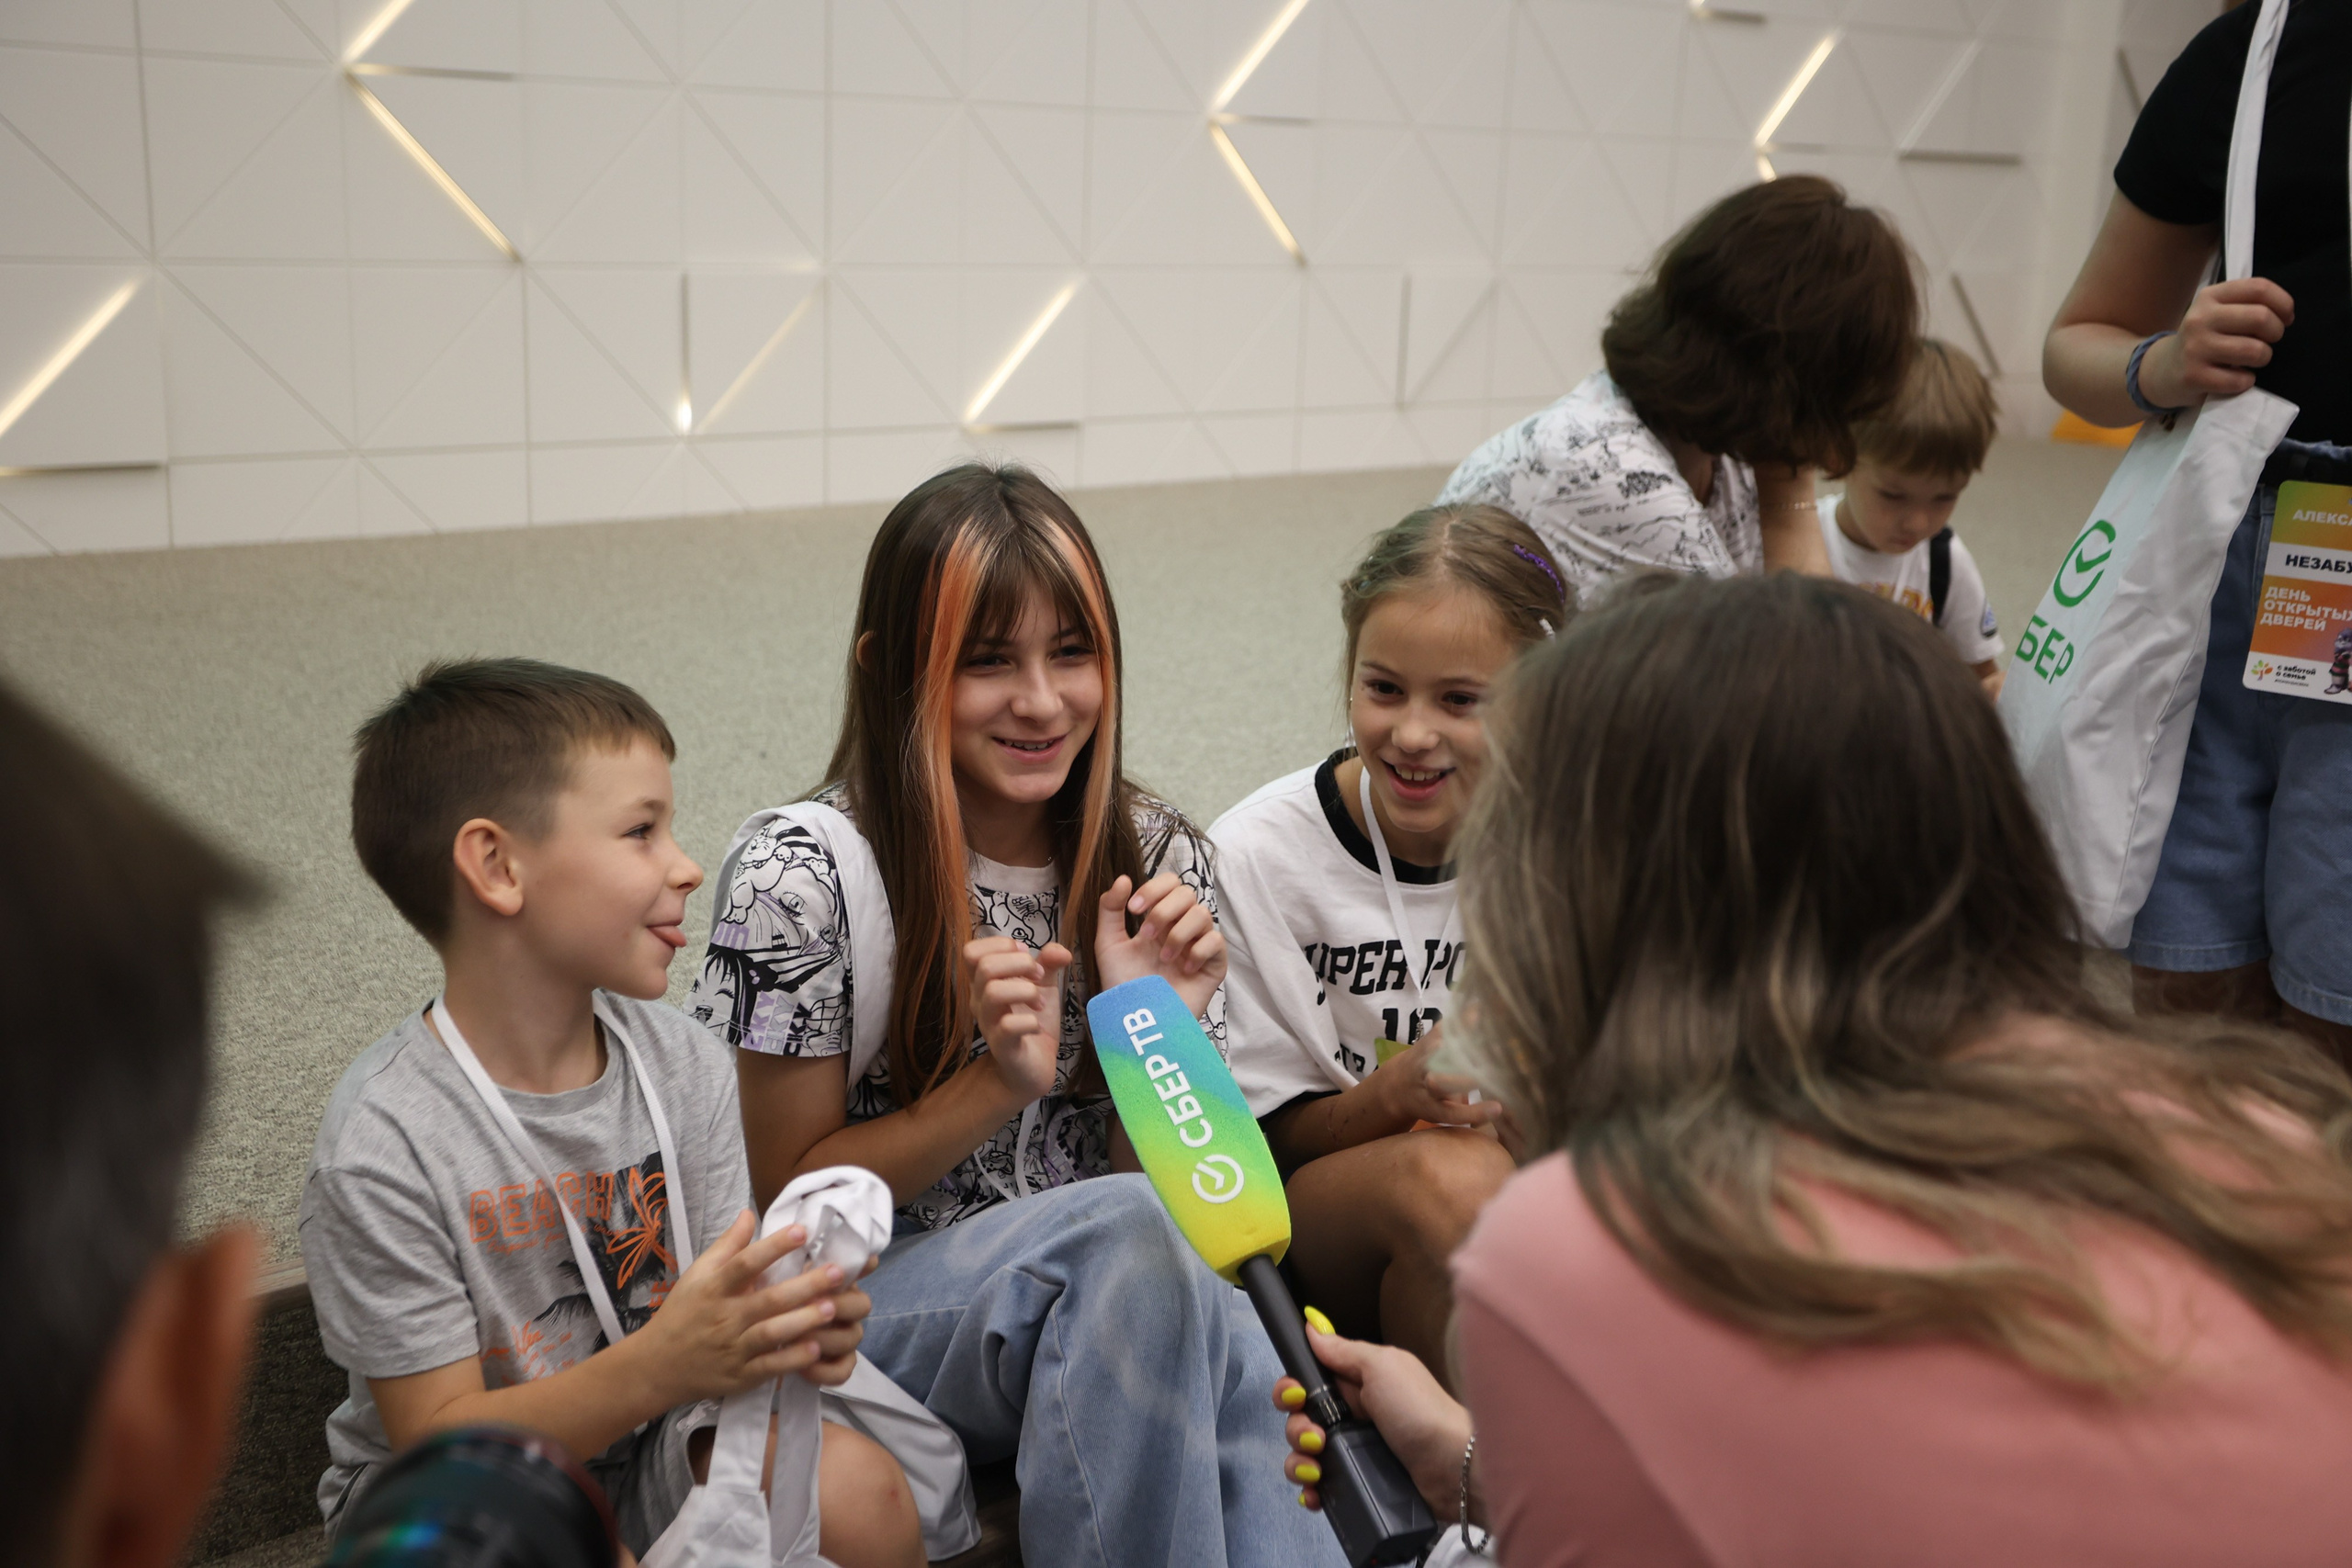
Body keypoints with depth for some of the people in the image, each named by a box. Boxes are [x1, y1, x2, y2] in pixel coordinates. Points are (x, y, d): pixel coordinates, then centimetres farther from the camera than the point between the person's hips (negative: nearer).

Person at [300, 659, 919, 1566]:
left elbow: (716, 1308, 0)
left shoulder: (683, 1063, -5)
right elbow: (438, 1439, -19)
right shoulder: (381, 1146, -22)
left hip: (655, 1443, 4)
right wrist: (662, 1363, -34)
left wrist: (787, 1329, -25)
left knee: (860, 1492, -24)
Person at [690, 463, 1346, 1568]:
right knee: (1119, 1233, -35)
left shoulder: (1156, 862, 0)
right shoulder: (802, 875, -13)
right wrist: (997, 1086, -20)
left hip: (1111, 1308, 3)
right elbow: (784, 1201, -6)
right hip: (863, 1312, -3)